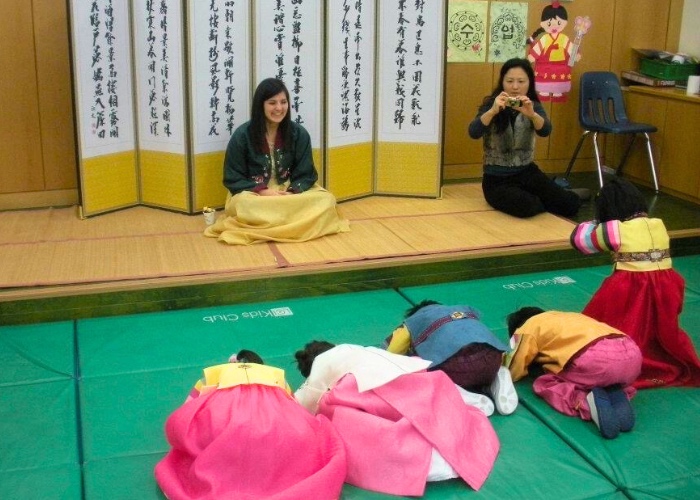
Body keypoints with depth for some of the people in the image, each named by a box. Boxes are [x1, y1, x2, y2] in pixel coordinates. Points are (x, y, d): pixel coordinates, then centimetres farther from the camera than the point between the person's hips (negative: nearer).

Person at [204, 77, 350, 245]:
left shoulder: (299, 134, -1)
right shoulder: (242, 135, -7)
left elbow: (306, 174, 2)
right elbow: (233, 178, -4)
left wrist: (292, 193, -20)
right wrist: (262, 192, -20)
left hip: (292, 194, 3)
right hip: (253, 195, -3)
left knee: (326, 200, -26)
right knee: (244, 205, -40)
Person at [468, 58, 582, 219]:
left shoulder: (533, 106, 0)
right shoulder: (490, 105, -8)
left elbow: (545, 131, -19)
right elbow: (473, 133, -25)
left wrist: (531, 114, -40)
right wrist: (493, 111, -41)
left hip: (527, 172, 3)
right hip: (497, 179, -3)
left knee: (570, 205, -10)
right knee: (527, 206, -30)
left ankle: (539, 198, 18)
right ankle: (542, 199, 4)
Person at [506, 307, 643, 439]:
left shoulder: (528, 327, 21)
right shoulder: (566, 319, 40)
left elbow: (514, 372, 23)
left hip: (596, 357, -6)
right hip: (632, 354, 6)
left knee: (543, 385, 17)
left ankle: (587, 402, -10)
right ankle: (619, 399, 5)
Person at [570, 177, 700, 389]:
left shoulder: (612, 229, -7)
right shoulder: (659, 225, 7)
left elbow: (579, 239, 8)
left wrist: (595, 224, 26)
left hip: (629, 292, -5)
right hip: (665, 291, 5)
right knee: (663, 331, 26)